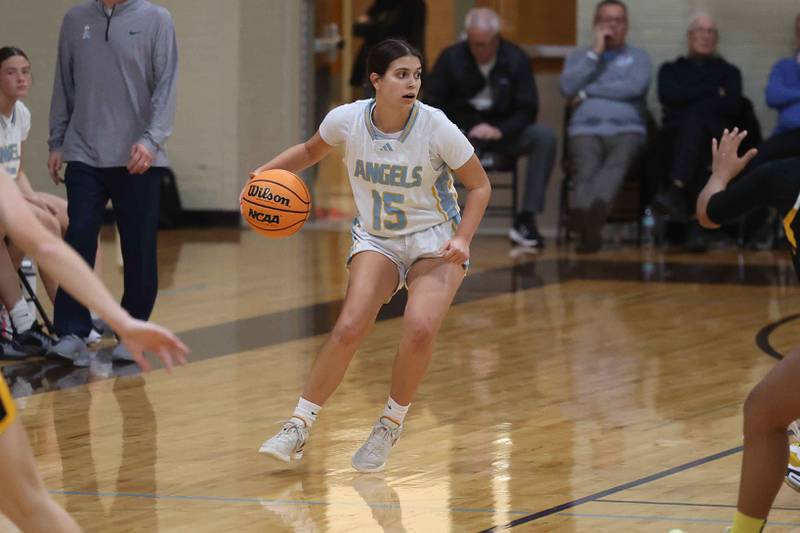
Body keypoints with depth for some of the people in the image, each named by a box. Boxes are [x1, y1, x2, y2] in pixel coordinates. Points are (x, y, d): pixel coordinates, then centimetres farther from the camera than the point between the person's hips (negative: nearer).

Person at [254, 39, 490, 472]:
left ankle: (390, 426, -2)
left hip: (435, 241, -2)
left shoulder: (436, 127, -19)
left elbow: (479, 185, -6)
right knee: (349, 327, -20)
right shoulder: (347, 120, -12)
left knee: (420, 329, -26)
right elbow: (312, 150, 12)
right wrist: (267, 172, -3)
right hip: (376, 239, 2)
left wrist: (462, 239, -18)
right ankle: (298, 428, -8)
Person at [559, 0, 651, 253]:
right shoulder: (579, 56, 26)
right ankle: (589, 224, -60)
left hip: (627, 129, -1)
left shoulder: (638, 57, 22)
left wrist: (587, 93, 4)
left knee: (617, 162, -37)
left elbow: (636, 87, 0)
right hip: (586, 130, 1)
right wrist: (595, 53, 6)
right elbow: (568, 87, 5)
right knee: (586, 169, -34)